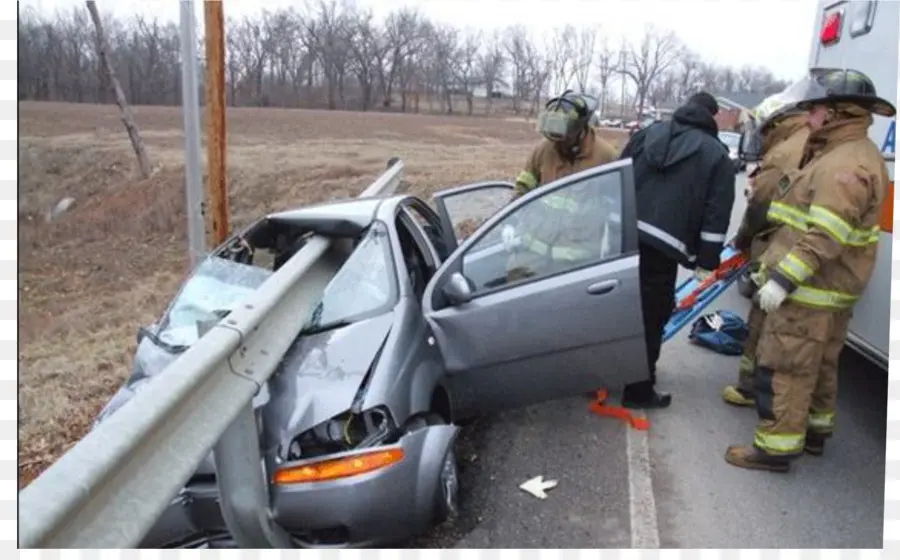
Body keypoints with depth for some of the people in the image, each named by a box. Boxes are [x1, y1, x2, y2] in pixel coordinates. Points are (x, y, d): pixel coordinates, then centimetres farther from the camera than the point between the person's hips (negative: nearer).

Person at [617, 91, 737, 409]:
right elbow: (716, 215, 1)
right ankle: (639, 390, 9)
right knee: (650, 317, 2)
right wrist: (706, 261, 2)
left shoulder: (648, 134, 19)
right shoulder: (717, 155, 9)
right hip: (661, 246, -5)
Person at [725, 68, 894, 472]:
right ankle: (813, 432, 33)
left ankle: (775, 447, 2)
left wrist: (783, 279, -29)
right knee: (818, 366, 20)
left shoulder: (847, 164, -21)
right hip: (829, 288, 11)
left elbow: (825, 236, -29)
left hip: (810, 290, -11)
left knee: (783, 368, -5)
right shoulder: (844, 155, 15)